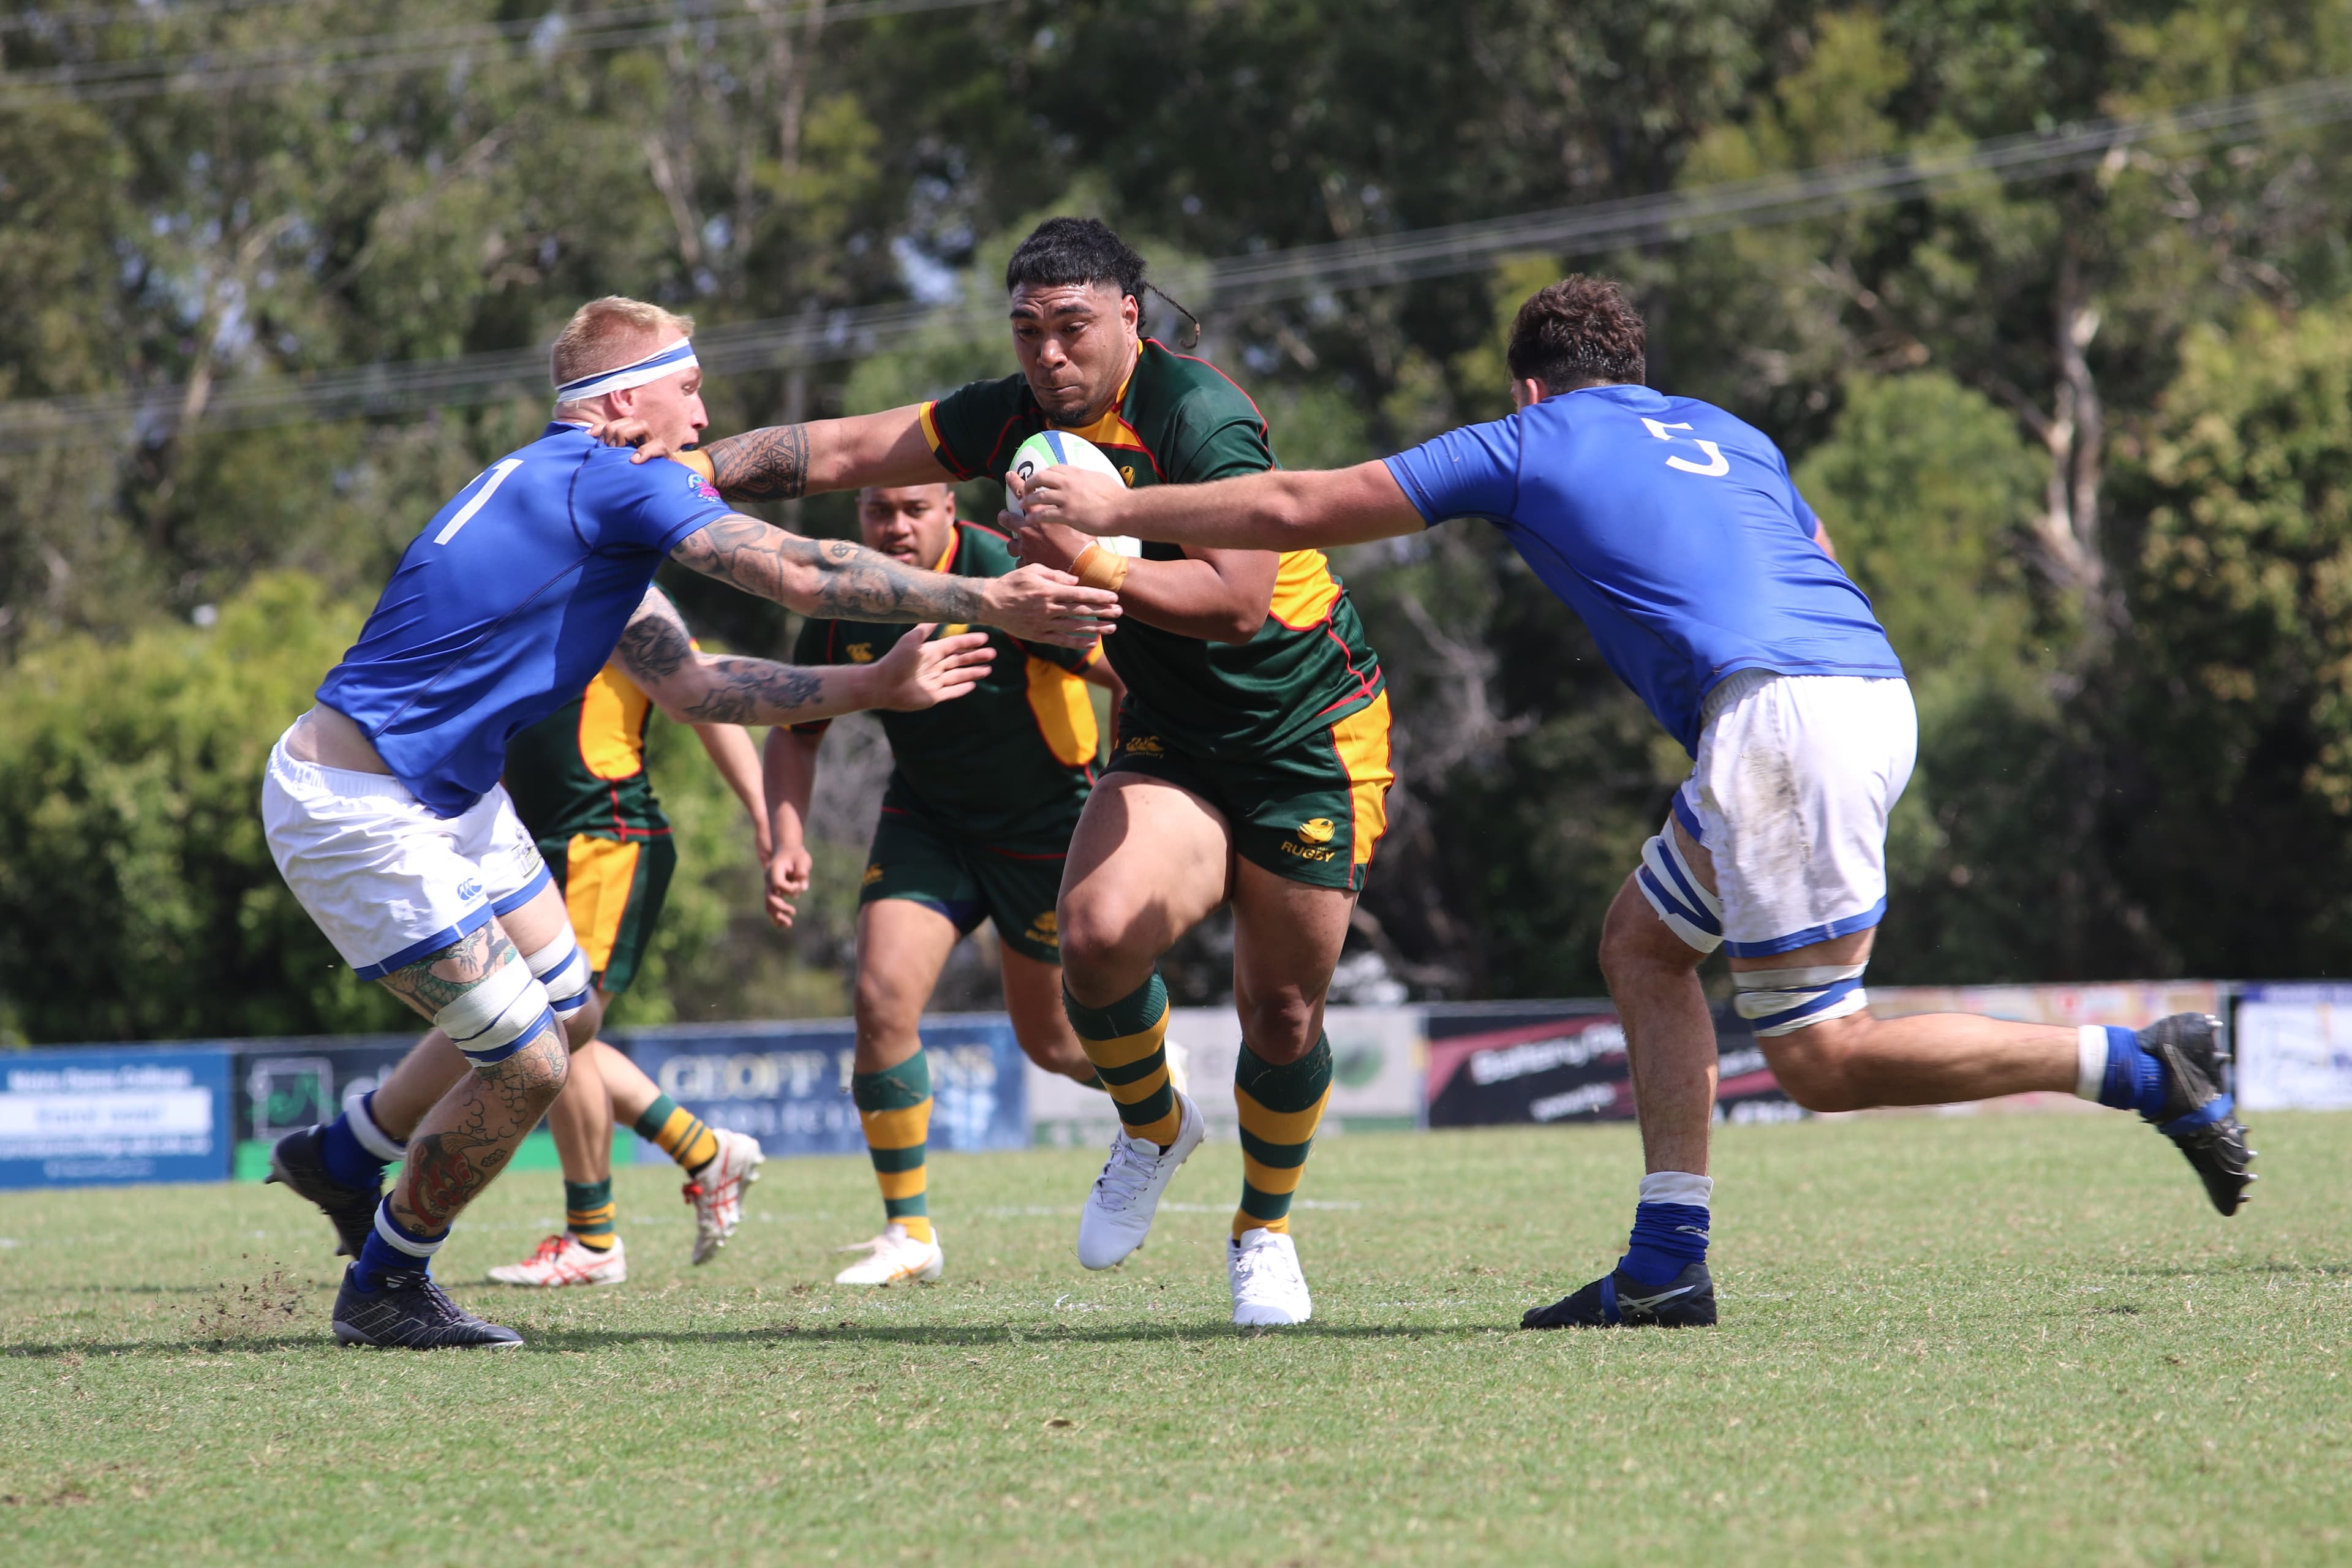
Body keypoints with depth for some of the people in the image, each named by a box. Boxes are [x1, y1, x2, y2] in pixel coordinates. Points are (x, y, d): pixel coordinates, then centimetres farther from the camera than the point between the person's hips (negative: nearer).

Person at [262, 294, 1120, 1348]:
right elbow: (803, 575, -21)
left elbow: (687, 683, 13)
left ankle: (341, 1160, 36)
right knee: (529, 1062, -5)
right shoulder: (614, 477, -17)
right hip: (357, 813, -10)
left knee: (560, 1006, 20)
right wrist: (988, 604, -16)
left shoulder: (571, 494, 14)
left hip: (444, 792, 10)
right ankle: (382, 1290, 14)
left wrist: (875, 686, 11)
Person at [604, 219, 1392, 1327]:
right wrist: (705, 466, -12)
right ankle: (1152, 1129, 9)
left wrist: (1090, 564, -34)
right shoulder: (1017, 417, -2)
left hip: (1314, 736, -5)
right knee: (1098, 936, -22)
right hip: (1171, 737, 5)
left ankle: (1263, 1232, 28)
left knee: (1281, 1011, 1)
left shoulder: (1201, 418, -23)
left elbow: (1239, 600, -29)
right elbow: (843, 450, 0)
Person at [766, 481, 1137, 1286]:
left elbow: (1131, 674, -21)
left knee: (1051, 1042, 8)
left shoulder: (1008, 574, -26)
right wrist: (789, 840, -9)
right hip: (925, 820, 4)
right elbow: (797, 731, 4)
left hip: (1047, 827, -4)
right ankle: (909, 1230, -4)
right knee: (883, 998, -15)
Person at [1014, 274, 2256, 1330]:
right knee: (1642, 939, 19)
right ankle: (1667, 1263, 10)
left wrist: (1114, 512, 27)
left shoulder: (1524, 446, 14)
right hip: (1869, 684, 8)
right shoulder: (1723, 434, 29)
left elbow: (1297, 509, 17)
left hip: (1781, 713, -8)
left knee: (1821, 1060, -5)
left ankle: (2140, 1064, -12)